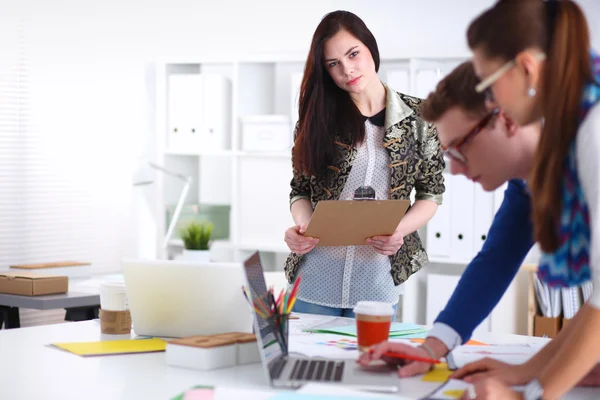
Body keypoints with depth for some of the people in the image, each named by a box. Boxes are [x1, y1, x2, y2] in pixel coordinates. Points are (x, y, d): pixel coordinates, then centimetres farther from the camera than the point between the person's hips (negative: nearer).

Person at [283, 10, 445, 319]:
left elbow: (430, 193, 5)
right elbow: (301, 190, 8)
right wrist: (303, 227, -14)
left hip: (377, 281, -1)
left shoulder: (417, 116, 0)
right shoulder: (317, 117, 3)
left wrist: (400, 230, -13)